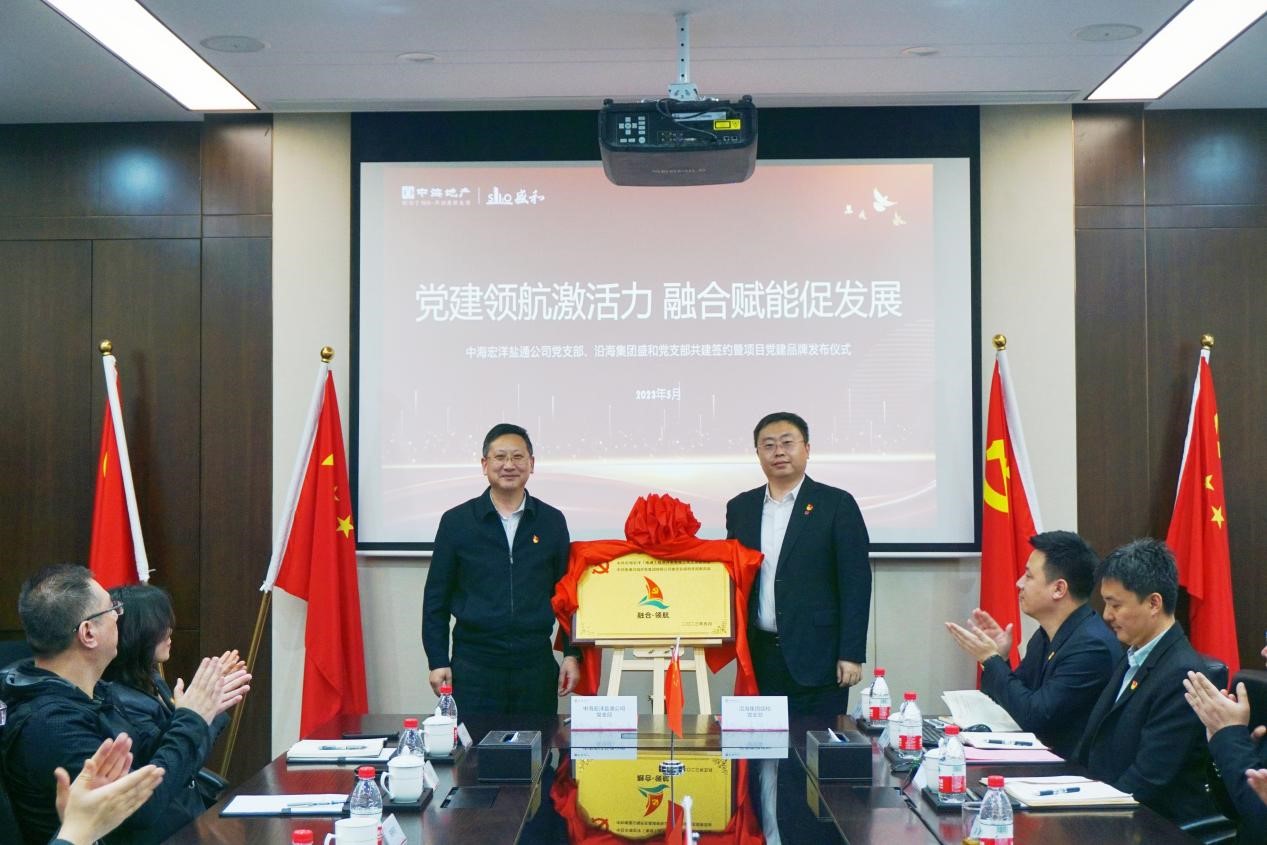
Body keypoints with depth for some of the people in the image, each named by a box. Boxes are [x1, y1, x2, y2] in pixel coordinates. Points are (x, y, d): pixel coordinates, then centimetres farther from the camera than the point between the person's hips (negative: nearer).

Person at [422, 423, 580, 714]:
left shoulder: (552, 521, 6)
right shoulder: (456, 521, 2)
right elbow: (436, 597, 5)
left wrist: (571, 654, 4)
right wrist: (438, 661, 0)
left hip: (536, 665, 1)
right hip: (473, 666, -1)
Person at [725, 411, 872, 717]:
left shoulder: (837, 505, -1)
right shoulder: (740, 507, 11)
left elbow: (855, 582, -4)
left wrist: (851, 655, -9)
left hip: (817, 658, -3)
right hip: (759, 657, 4)